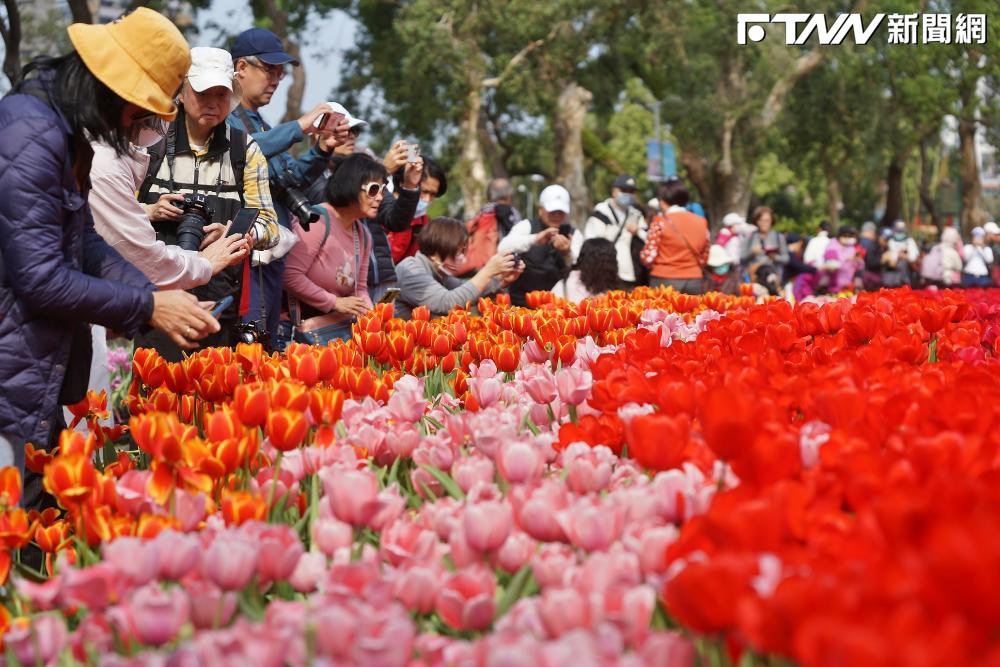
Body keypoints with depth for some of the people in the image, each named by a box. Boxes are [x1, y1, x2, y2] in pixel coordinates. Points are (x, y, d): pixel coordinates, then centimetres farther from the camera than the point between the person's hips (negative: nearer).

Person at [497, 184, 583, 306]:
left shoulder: (574, 235, 6)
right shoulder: (526, 226, 0)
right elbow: (503, 249, -19)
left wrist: (567, 253, -30)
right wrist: (535, 239, -34)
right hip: (522, 302, -2)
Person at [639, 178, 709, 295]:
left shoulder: (661, 222, -7)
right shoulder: (701, 222, 7)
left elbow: (648, 257, -9)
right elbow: (704, 258, 12)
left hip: (665, 281, -4)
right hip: (695, 282, 4)